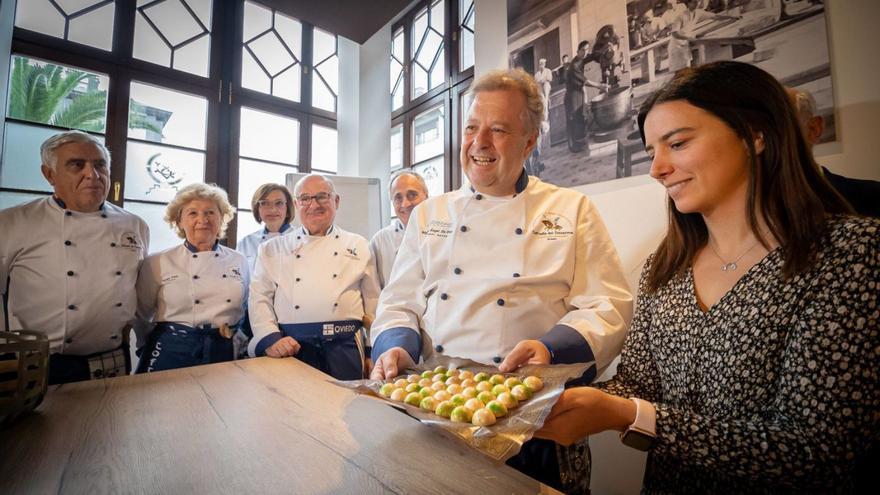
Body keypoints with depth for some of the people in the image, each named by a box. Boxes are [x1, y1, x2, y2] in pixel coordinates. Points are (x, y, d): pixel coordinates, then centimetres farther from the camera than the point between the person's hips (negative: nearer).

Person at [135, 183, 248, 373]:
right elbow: (141, 316, 7)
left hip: (224, 353, 2)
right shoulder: (157, 263, -3)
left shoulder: (239, 261, 3)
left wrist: (239, 345, 6)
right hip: (172, 354, -2)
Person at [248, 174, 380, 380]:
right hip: (292, 346, 1)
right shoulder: (273, 249, 11)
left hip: (344, 346, 0)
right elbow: (259, 299, 6)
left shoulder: (358, 245, 8)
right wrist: (271, 338, -10)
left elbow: (373, 303, 9)